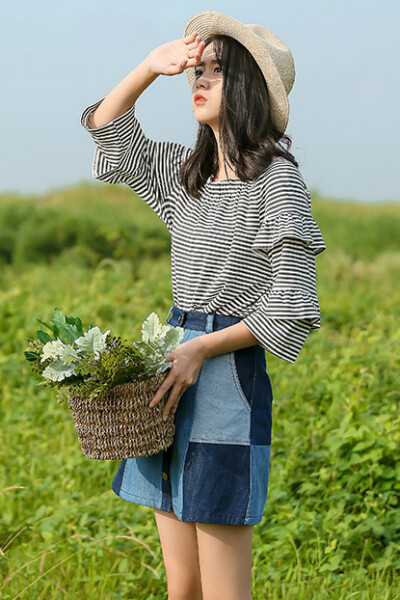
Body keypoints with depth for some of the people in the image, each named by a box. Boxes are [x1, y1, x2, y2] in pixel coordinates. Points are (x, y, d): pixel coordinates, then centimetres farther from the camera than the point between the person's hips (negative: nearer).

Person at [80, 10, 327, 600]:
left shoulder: (277, 179, -9)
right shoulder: (187, 170, 12)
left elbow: (292, 306, -11)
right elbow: (106, 128, 23)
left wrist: (201, 348, -16)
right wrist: (153, 65, 7)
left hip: (229, 375, -7)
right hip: (175, 373, 7)